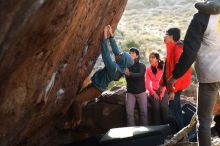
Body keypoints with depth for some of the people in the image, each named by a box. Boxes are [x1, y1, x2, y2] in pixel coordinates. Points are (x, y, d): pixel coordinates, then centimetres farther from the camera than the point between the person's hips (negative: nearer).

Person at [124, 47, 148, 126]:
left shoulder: (141, 65, -2)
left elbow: (140, 75, -23)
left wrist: (129, 74, -39)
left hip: (141, 91, -1)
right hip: (130, 92, 1)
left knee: (144, 112, -2)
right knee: (129, 112, -8)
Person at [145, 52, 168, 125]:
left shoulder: (163, 67, -3)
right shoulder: (148, 70, 2)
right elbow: (147, 84, 2)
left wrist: (162, 93, -12)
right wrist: (154, 93, -9)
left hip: (163, 91, -1)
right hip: (153, 91, 1)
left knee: (164, 106, -24)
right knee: (156, 107, -22)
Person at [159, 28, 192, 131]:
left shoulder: (177, 49, -17)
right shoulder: (172, 48, 13)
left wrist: (173, 89, -25)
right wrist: (162, 84, 16)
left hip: (176, 85, -10)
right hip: (172, 85, 10)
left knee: (173, 110, -7)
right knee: (176, 109, 14)